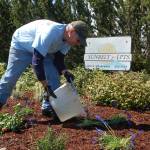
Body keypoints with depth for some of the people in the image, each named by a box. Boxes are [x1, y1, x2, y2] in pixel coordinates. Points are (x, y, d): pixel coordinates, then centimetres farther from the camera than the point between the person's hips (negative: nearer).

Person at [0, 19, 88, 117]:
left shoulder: (68, 39, -17)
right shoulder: (50, 33, -43)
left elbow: (59, 58, -9)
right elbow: (37, 60, -41)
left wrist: (65, 72, -30)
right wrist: (46, 85, -41)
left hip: (43, 50, 7)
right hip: (21, 45, -6)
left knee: (54, 76, -7)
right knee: (11, 77, -4)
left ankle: (48, 107, 2)